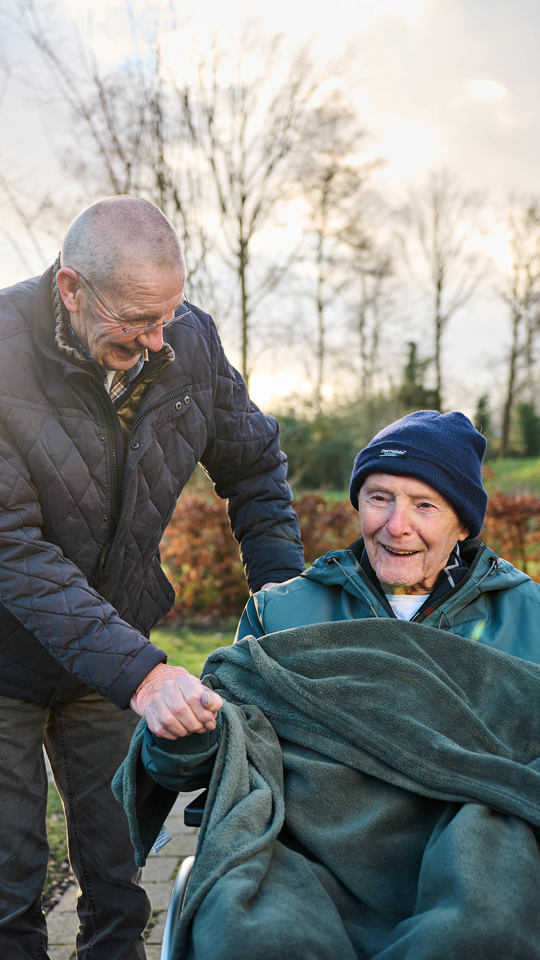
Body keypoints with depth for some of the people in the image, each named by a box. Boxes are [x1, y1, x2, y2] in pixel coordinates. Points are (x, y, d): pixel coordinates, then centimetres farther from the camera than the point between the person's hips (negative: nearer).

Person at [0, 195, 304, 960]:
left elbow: (254, 463, 6)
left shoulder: (190, 340, -12)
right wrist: (138, 672, -37)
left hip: (115, 651, 4)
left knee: (119, 871, 16)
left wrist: (279, 582, -4)